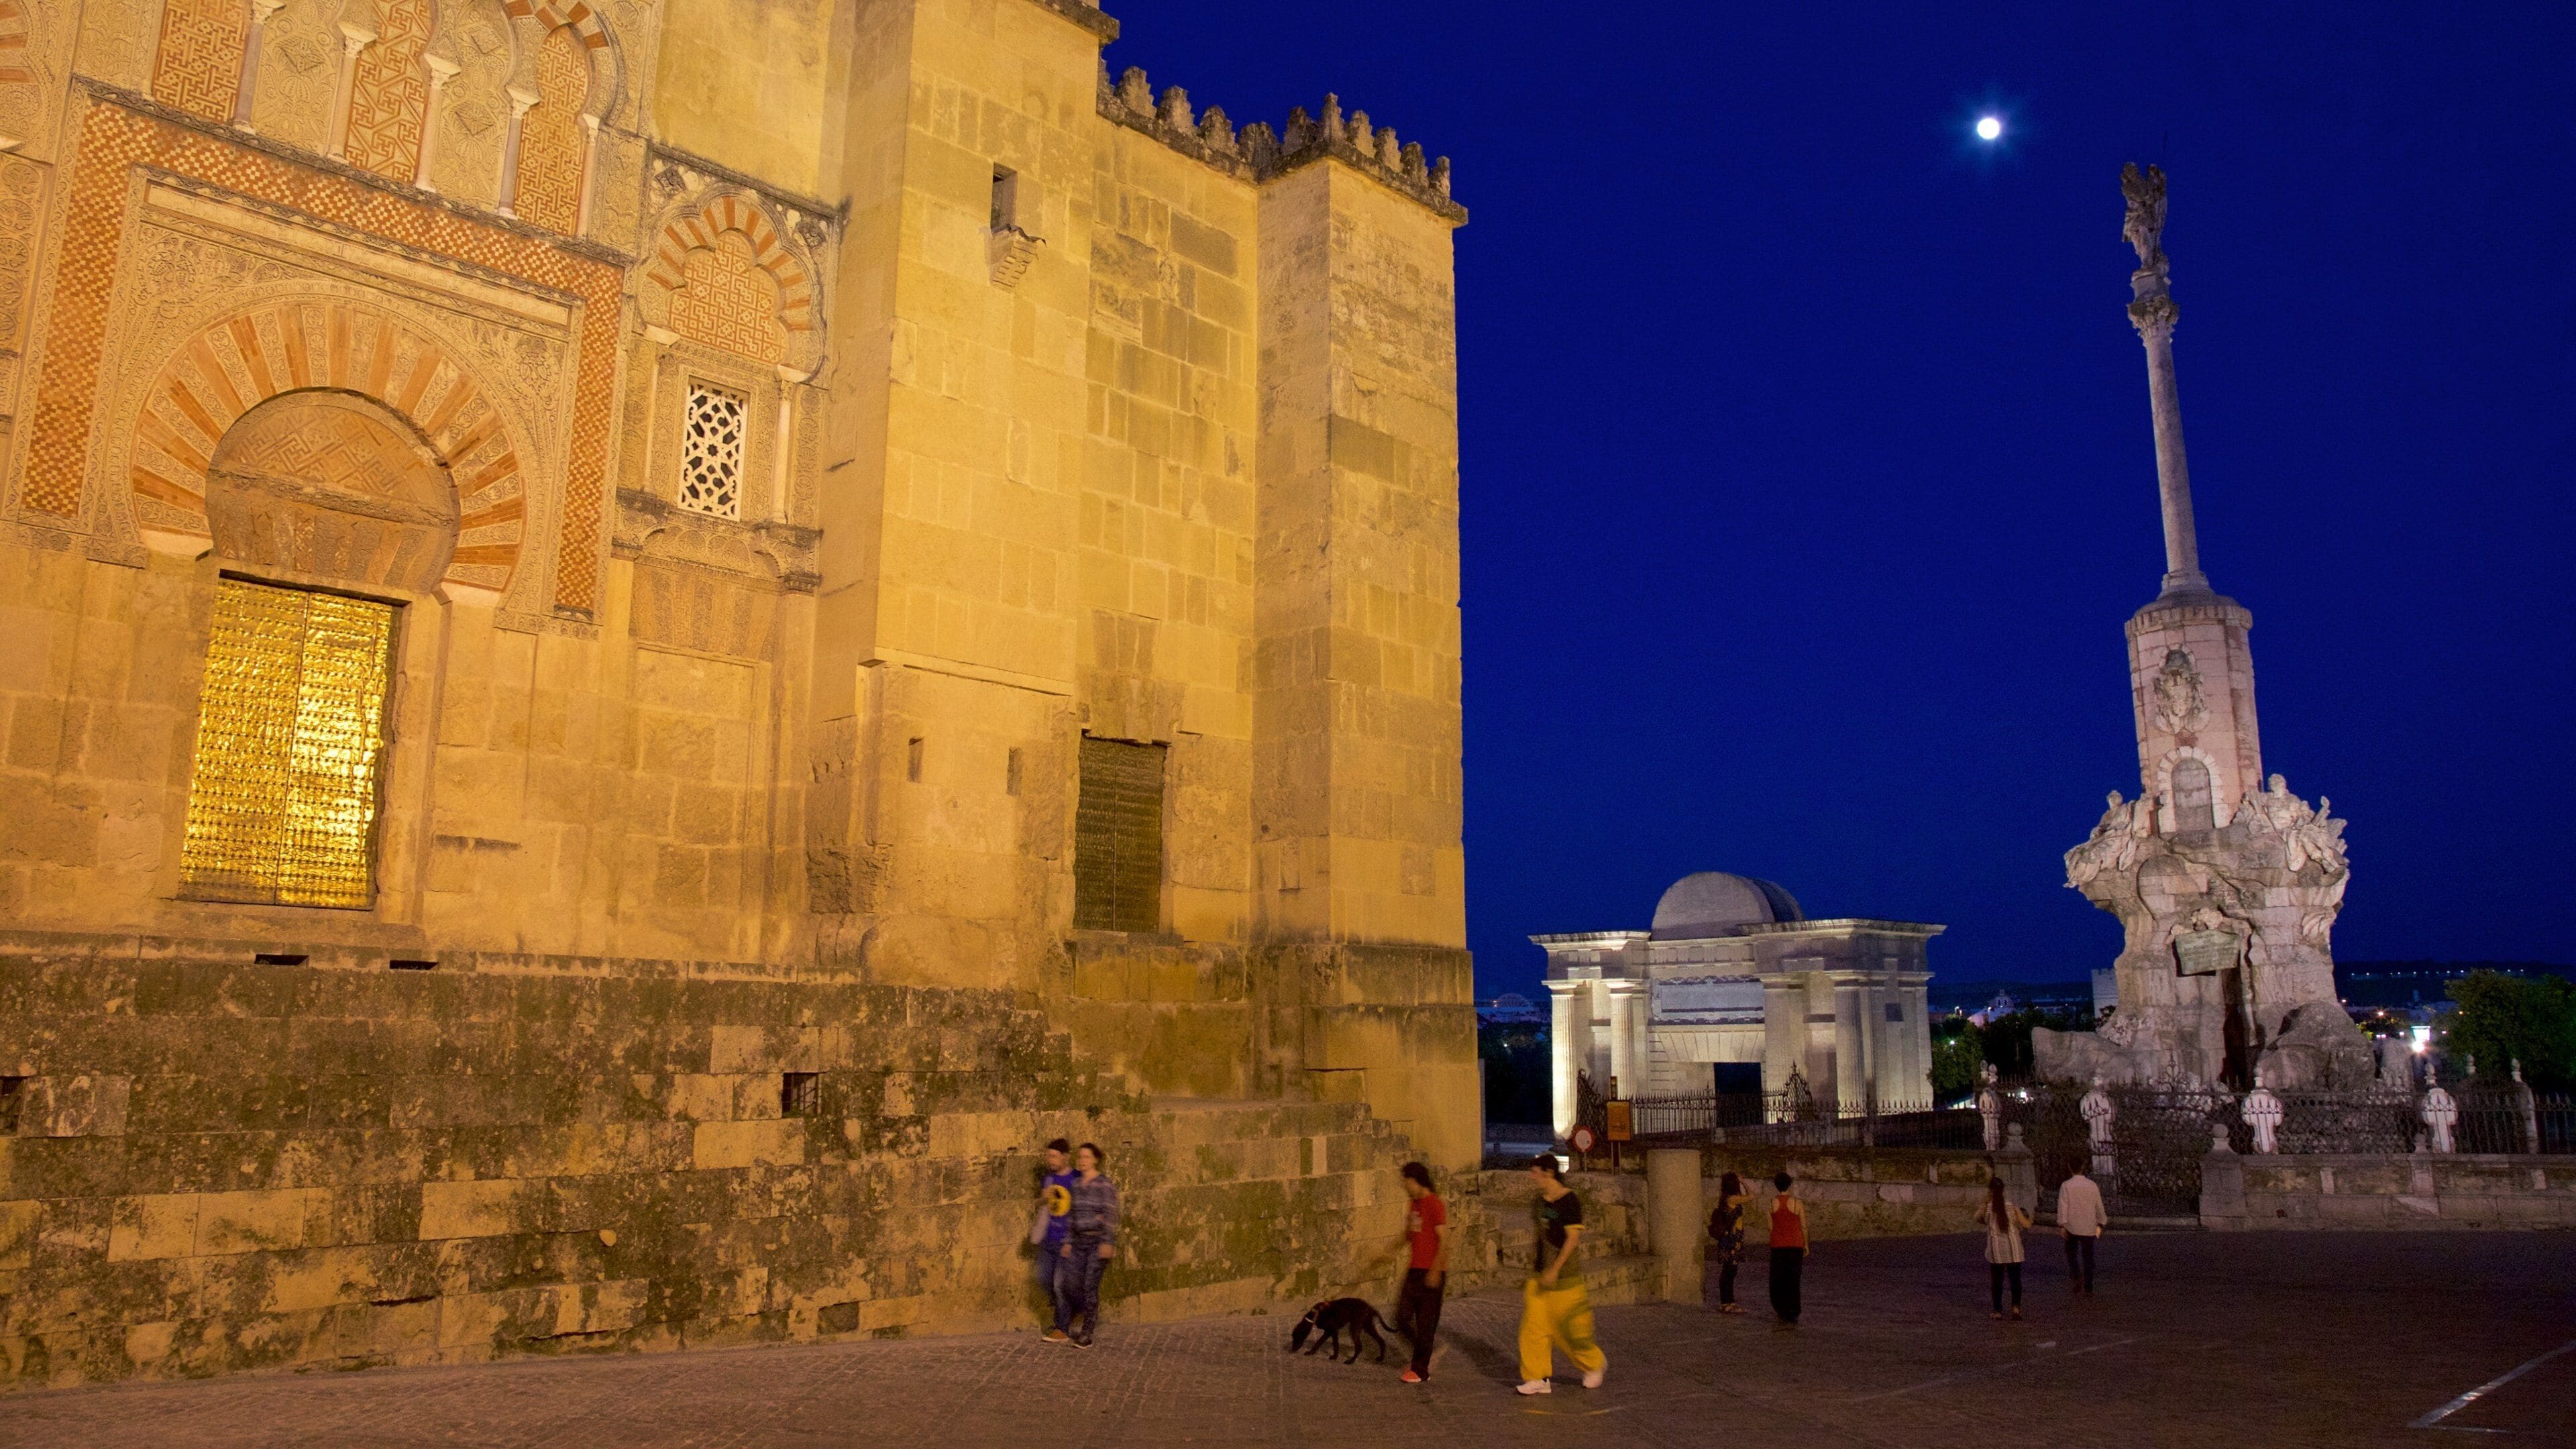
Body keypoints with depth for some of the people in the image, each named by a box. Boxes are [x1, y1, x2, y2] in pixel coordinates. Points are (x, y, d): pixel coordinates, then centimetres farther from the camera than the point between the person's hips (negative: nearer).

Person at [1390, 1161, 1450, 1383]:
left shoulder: (1435, 1204, -13)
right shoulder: (1413, 1205, 13)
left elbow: (1444, 1239, -17)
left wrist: (1435, 1271, -21)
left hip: (1431, 1273, -8)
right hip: (1414, 1270, 8)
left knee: (1425, 1323, 0)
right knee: (1402, 1318, 4)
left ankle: (1421, 1369, 9)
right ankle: (1422, 1356, 24)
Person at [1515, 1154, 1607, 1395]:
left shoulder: (1569, 1201, -13)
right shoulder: (1537, 1203, 10)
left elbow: (1573, 1238, -17)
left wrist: (1554, 1270, -21)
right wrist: (1534, 1263, 18)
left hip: (1565, 1275, -7)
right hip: (1540, 1275, 7)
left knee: (1568, 1327, 3)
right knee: (1533, 1324, -2)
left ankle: (1596, 1363, 28)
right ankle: (1538, 1378, 3)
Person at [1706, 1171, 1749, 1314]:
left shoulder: (1725, 1199, 9)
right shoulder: (1732, 1199, -15)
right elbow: (1751, 1195, -3)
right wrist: (1743, 1182, 6)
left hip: (1728, 1239, 9)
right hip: (1731, 1241, -9)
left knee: (1729, 1272, 14)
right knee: (1728, 1272, -5)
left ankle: (1728, 1302, 20)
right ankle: (1725, 1304, -1)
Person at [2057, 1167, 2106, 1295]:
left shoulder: (2066, 1185, -7)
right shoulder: (2093, 1185, 1)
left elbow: (2063, 1206, -11)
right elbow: (2099, 1206, 7)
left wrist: (2061, 1225, -7)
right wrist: (2101, 1224, 18)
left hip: (2072, 1227, -2)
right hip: (2089, 1228, 2)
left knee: (2072, 1254, 14)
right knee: (2088, 1257, 7)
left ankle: (2076, 1277, -8)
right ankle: (2088, 1288, 7)